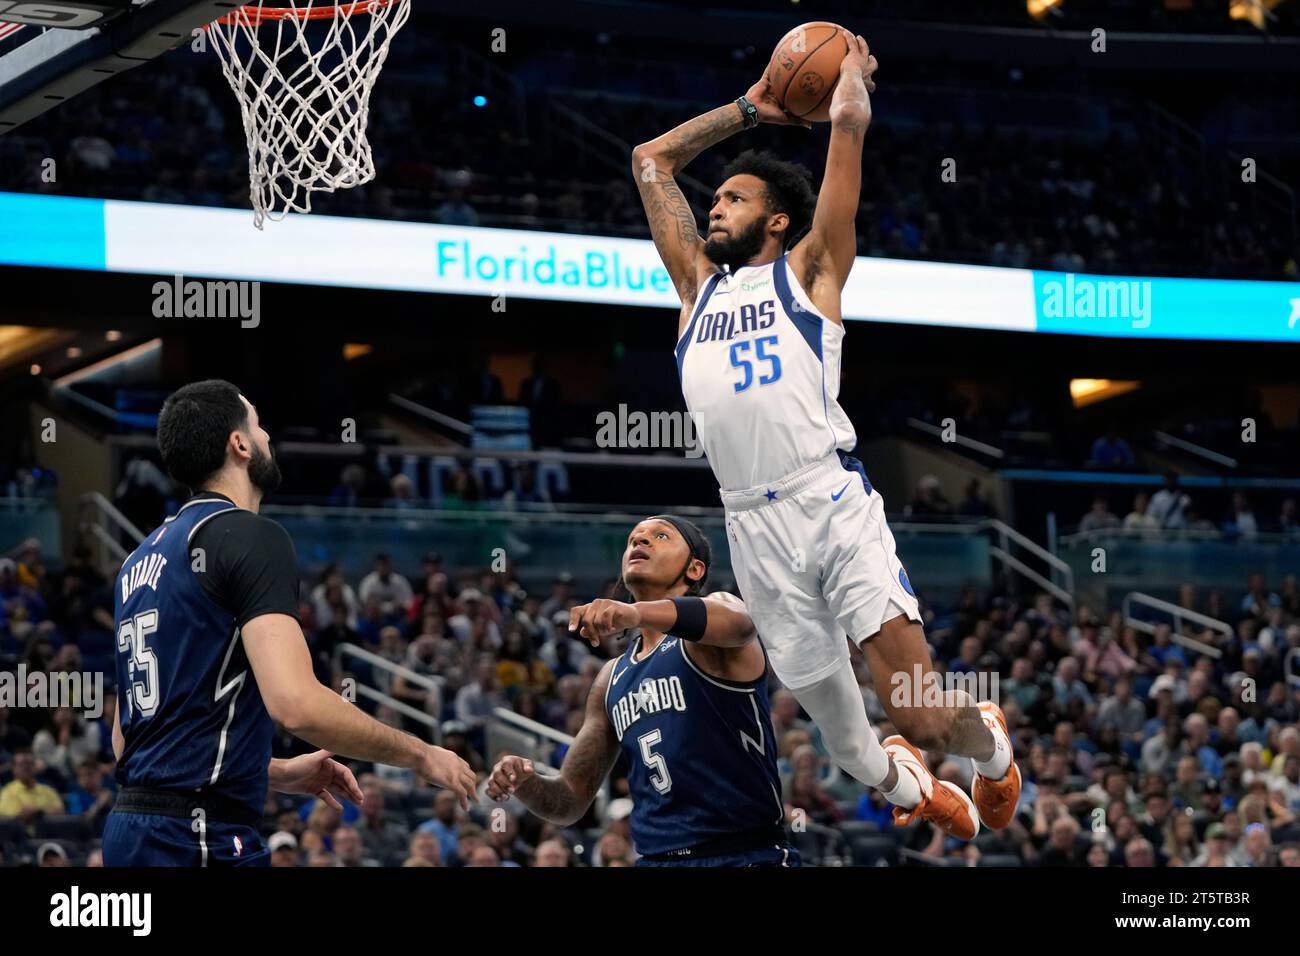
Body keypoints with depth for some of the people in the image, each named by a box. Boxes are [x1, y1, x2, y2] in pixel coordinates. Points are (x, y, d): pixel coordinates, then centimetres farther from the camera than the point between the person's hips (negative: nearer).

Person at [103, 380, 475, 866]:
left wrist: (280, 773, 24)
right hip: (201, 836, -9)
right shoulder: (251, 536, -8)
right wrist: (420, 755, -8)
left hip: (133, 826, 9)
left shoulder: (142, 558, 18)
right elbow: (296, 703, -22)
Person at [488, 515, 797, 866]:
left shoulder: (718, 606, 3)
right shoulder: (613, 677, 19)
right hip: (656, 858, 5)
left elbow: (737, 624, -24)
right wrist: (525, 784, -3)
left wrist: (637, 612, -42)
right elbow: (570, 802, 20)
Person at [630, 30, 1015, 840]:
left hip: (833, 502, -5)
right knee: (821, 701, 7)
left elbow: (850, 121, 5)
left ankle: (991, 746, 17)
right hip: (754, 522, 5)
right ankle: (901, 783, 38)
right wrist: (751, 111, 31)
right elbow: (652, 160, 31)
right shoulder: (699, 283, 23)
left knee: (924, 715, -15)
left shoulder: (808, 269, 10)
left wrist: (853, 70, 23)